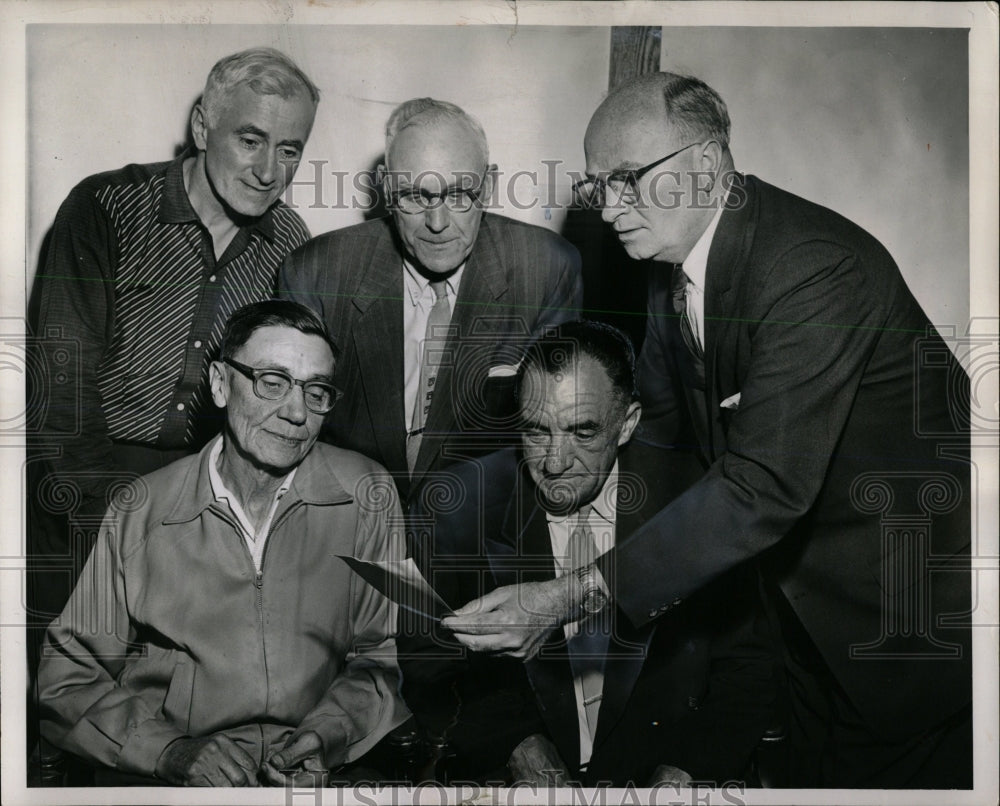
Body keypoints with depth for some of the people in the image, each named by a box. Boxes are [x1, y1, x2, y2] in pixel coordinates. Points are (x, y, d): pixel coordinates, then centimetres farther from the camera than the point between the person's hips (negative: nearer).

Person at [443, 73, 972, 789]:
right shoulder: (674, 266, -2)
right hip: (810, 584, 8)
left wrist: (579, 595, -36)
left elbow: (764, 487, -35)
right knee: (816, 766, 19)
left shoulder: (818, 268, -30)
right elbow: (657, 428, 8)